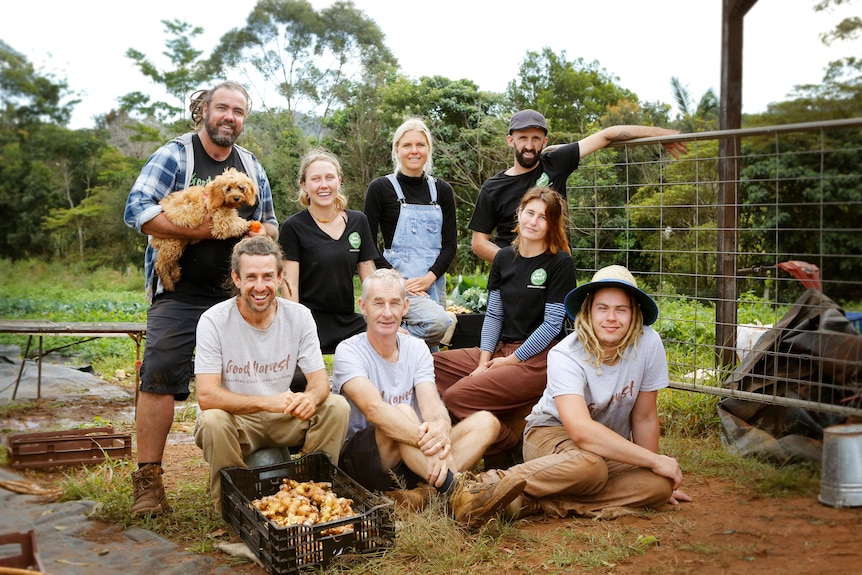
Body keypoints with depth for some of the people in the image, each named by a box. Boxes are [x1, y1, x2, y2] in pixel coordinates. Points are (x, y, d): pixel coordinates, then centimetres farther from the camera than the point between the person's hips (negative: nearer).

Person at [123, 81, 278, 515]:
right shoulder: (174, 156, -1)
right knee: (161, 378, -9)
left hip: (235, 295, 5)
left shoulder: (251, 166, 15)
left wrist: (263, 232, -1)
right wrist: (197, 230, -19)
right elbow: (137, 210, -12)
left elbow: (269, 222, 23)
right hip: (180, 294, -4)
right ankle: (148, 480, 0)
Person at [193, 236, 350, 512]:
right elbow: (206, 396, -23)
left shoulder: (299, 316, -8)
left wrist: (310, 397, -33)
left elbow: (320, 380, -8)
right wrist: (266, 402, -36)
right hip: (235, 420, -3)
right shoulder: (214, 321, -17)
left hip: (284, 419, 3)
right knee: (213, 420, -34)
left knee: (337, 406, -19)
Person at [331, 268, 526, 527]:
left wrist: (440, 429, -38)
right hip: (360, 461, -5)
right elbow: (374, 408, -29)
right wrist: (425, 439, -45)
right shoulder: (349, 351, -10)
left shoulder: (416, 348, 5)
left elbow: (432, 404, -12)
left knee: (485, 421, -13)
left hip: (412, 458, 5)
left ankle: (421, 492, -32)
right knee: (402, 413, -34)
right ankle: (458, 494, -42)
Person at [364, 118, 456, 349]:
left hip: (433, 281, 5)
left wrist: (430, 276, -11)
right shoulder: (381, 188, -1)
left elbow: (450, 243, 6)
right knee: (439, 321, -29)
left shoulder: (442, 190, 10)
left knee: (430, 354, 3)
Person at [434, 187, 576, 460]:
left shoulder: (560, 263, -7)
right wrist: (484, 360, -4)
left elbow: (552, 324, -11)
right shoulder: (504, 258, 10)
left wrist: (511, 360, -11)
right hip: (501, 350, 7)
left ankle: (511, 444, -1)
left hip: (538, 359, -7)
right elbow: (493, 315, 9)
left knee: (456, 397, -22)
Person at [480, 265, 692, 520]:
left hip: (612, 444, 5)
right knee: (589, 466, -39)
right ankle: (497, 483, -27)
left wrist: (654, 476, 1)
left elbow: (644, 417, -4)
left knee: (660, 486, -25)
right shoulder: (565, 356, -25)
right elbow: (582, 431, -38)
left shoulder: (649, 344, -16)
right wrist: (654, 461, -34)